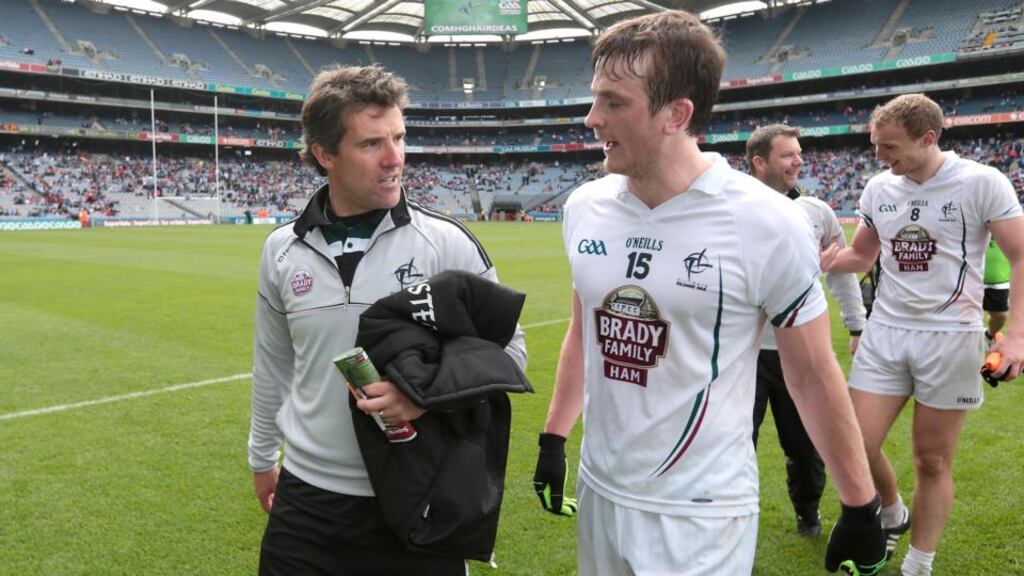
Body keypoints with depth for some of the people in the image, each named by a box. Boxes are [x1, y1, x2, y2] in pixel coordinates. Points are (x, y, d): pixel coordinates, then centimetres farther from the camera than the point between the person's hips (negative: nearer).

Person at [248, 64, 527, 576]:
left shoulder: (446, 242, -10)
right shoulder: (282, 250, -1)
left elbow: (508, 351, -5)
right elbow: (273, 365, 12)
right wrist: (263, 456, 20)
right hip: (306, 499, 3)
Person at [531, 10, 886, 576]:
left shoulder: (767, 224, -17)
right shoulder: (584, 207, -3)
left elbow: (813, 377, -8)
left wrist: (860, 508, 0)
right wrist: (553, 439, 13)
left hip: (701, 516, -4)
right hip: (598, 490, 5)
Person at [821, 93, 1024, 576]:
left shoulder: (982, 183, -9)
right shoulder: (878, 189, 5)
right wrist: (820, 260, -6)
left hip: (950, 337, -4)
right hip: (884, 332, 4)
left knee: (933, 462, 6)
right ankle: (892, 516, 32)